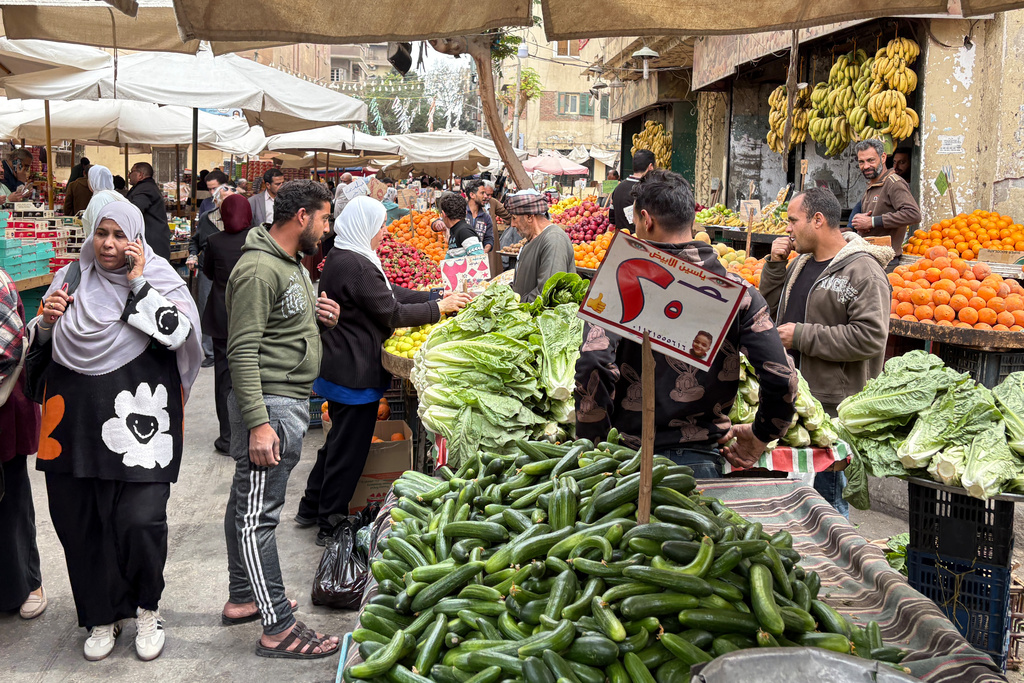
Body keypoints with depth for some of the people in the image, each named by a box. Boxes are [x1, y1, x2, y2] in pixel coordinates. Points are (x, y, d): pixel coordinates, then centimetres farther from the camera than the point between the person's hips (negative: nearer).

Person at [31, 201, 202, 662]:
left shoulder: (161, 279, 2)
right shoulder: (70, 278, 11)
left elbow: (176, 332, -15)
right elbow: (41, 347, 17)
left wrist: (137, 283, -13)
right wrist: (47, 321, -4)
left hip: (137, 415, -4)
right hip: (76, 416, 4)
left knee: (140, 519, -10)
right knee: (77, 520, 7)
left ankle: (147, 607, 18)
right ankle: (101, 615, 28)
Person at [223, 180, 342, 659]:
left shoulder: (293, 264, 16)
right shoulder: (259, 269, -16)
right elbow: (243, 351, -21)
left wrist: (319, 316, 6)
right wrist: (258, 422, -25)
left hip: (291, 402, 10)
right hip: (268, 403, -10)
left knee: (247, 504, 18)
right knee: (258, 514, -5)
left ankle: (242, 598, 29)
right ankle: (277, 628, -2)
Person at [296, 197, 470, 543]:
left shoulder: (341, 257, 10)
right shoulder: (357, 266, -24)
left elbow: (389, 292, 13)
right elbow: (392, 313, -19)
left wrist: (434, 296, 6)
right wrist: (440, 306, -9)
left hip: (339, 367, 11)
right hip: (355, 372, -11)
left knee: (340, 440, 23)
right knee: (349, 447, 2)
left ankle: (311, 508, 35)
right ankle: (330, 524, 14)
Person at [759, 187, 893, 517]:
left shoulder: (864, 272, -14)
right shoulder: (802, 263, 14)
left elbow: (870, 338, -23)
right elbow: (772, 307, 25)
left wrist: (801, 336, -18)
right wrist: (775, 265, 8)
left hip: (831, 406, -8)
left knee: (826, 494, -1)